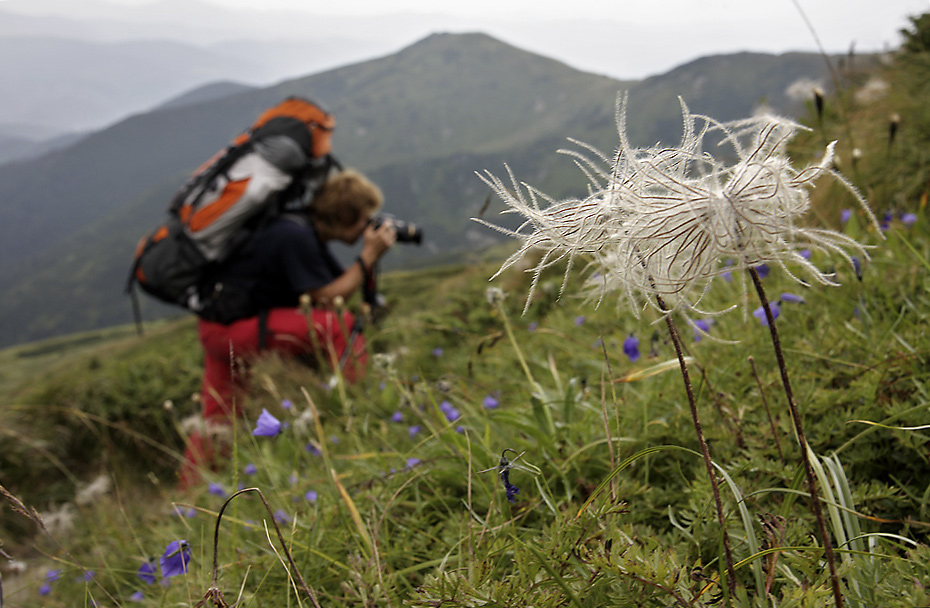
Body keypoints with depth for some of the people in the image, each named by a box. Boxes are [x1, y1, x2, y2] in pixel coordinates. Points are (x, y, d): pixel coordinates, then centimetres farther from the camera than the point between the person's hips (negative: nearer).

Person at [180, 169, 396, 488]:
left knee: (217, 420, 16)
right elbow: (328, 299, -18)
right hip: (229, 327, -10)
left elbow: (340, 284, 10)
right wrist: (369, 255, -15)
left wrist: (370, 256, -3)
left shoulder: (310, 234, 9)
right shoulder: (295, 235, -20)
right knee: (341, 326, -16)